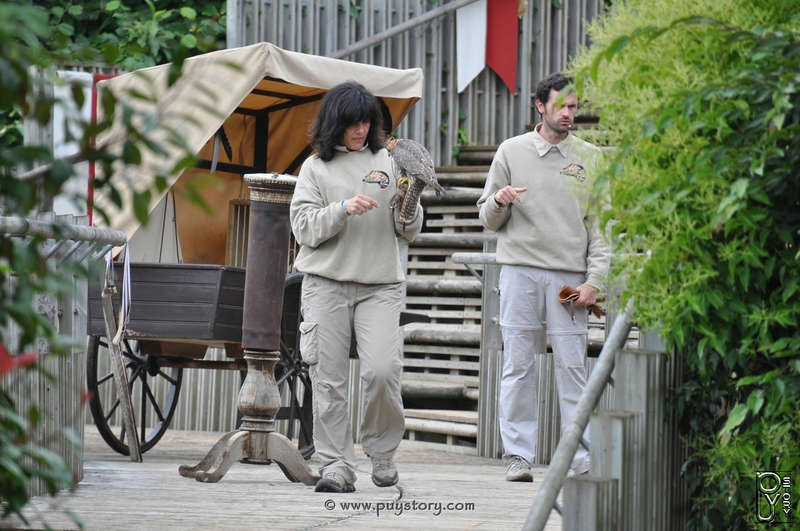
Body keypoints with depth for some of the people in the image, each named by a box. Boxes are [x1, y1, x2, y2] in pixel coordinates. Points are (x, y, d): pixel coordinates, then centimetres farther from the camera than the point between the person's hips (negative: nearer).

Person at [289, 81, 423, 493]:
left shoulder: (387, 162, 11)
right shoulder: (316, 168, 8)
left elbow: (408, 233, 12)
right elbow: (304, 228, 0)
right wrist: (343, 209, -14)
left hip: (380, 285, 0)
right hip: (326, 283, 0)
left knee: (382, 369, -14)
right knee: (328, 379, -3)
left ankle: (382, 453, 7)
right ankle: (336, 466, 2)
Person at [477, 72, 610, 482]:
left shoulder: (591, 158, 10)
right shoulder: (512, 151, 10)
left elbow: (600, 225, 8)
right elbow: (488, 220, 12)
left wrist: (595, 280, -2)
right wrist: (499, 201, -11)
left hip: (570, 275, 0)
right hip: (520, 268, 0)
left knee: (572, 367, -3)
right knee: (517, 365, -1)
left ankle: (582, 458, -1)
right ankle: (518, 454, 3)